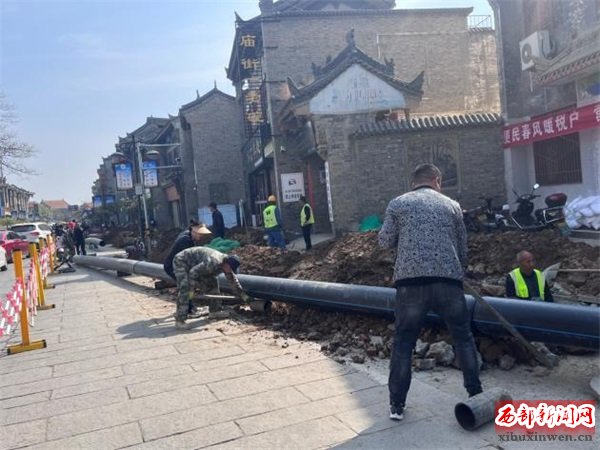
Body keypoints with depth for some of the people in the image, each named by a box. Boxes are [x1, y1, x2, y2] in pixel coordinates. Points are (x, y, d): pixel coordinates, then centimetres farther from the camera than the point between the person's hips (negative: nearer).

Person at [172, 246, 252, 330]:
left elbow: (233, 281, 7)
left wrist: (243, 295, 11)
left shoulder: (226, 264, -5)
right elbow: (193, 273, -34)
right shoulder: (213, 262, -35)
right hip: (181, 261, -10)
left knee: (211, 282, 5)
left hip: (194, 265, 10)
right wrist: (192, 289, -29)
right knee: (185, 289, -21)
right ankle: (179, 321, -22)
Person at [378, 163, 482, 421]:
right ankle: (476, 394, 25)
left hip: (411, 280, -1)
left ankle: (397, 405, 11)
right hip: (448, 280, 1)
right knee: (463, 337, 17)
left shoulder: (397, 204, 11)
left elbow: (385, 241, 6)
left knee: (403, 342, 8)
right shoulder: (451, 205, 14)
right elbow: (463, 247, 16)